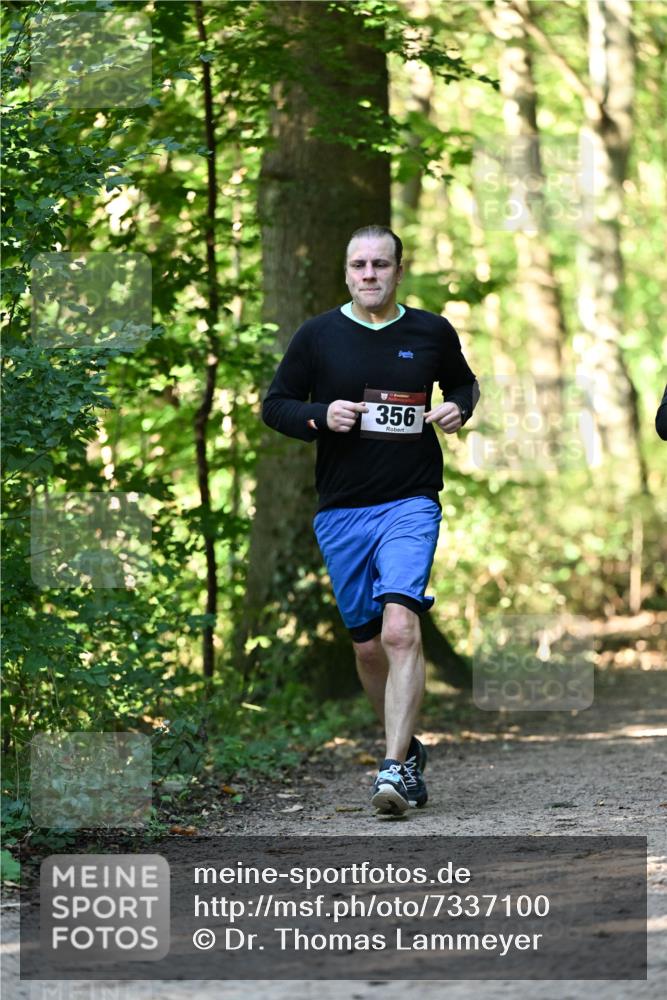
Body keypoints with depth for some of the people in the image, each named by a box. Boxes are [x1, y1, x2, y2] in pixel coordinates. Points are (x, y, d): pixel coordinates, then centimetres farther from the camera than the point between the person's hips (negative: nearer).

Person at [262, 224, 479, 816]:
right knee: (369, 646, 9)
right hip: (340, 512, 2)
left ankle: (395, 769, -24)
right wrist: (321, 417, -11)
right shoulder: (318, 336, 4)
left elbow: (463, 384, 24)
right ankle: (408, 749, 30)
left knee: (401, 629, -21)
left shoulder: (432, 333, 6)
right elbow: (274, 405, 9)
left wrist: (459, 410, 1)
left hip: (410, 505, -2)